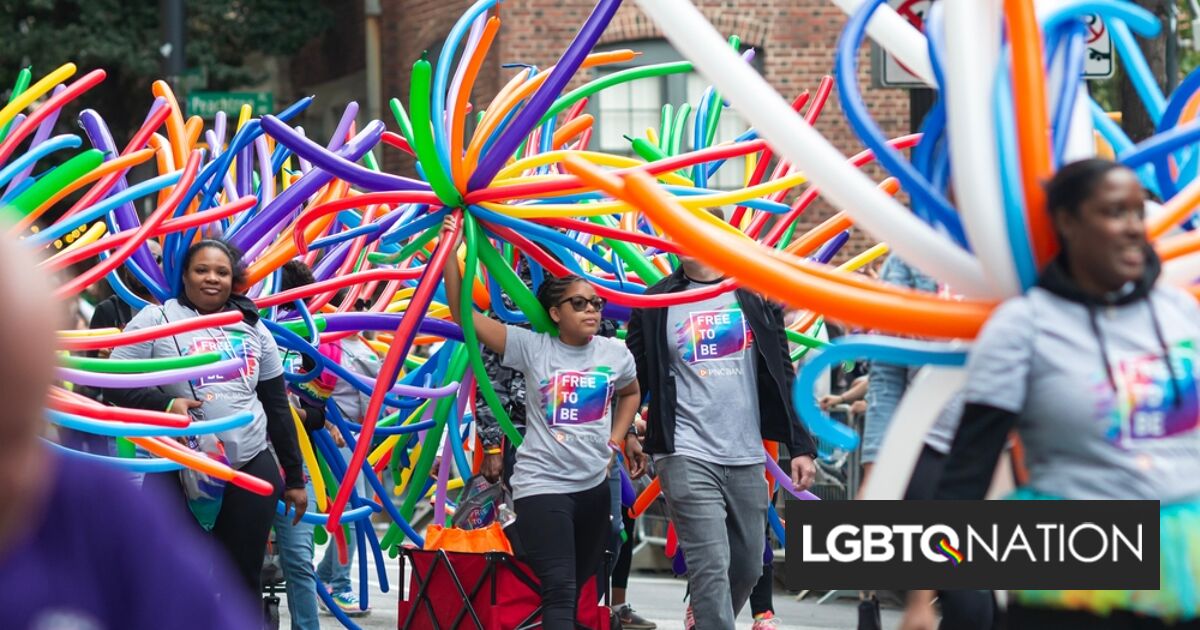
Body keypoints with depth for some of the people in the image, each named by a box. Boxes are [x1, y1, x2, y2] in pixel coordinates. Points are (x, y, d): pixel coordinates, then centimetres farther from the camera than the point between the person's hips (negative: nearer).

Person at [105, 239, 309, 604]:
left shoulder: (253, 328, 12)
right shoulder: (156, 319, 0)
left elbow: (277, 406, 16)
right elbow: (114, 383, -5)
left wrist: (294, 477, 15)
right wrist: (164, 404, -21)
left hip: (253, 468, 3)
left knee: (244, 580, 6)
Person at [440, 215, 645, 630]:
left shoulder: (615, 354, 1)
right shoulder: (532, 348, -9)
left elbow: (630, 394, 25)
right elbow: (464, 314, -13)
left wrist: (616, 440, 12)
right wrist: (450, 252, -20)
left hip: (594, 484, 5)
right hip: (542, 485, -5)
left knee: (582, 587, 16)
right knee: (559, 589, -15)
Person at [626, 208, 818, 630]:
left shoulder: (755, 299, 7)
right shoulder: (656, 305, 2)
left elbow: (783, 378, 9)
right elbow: (633, 384, 5)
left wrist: (801, 446, 5)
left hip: (747, 457, 3)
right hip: (687, 457, -3)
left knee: (748, 568, 12)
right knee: (711, 566, -13)